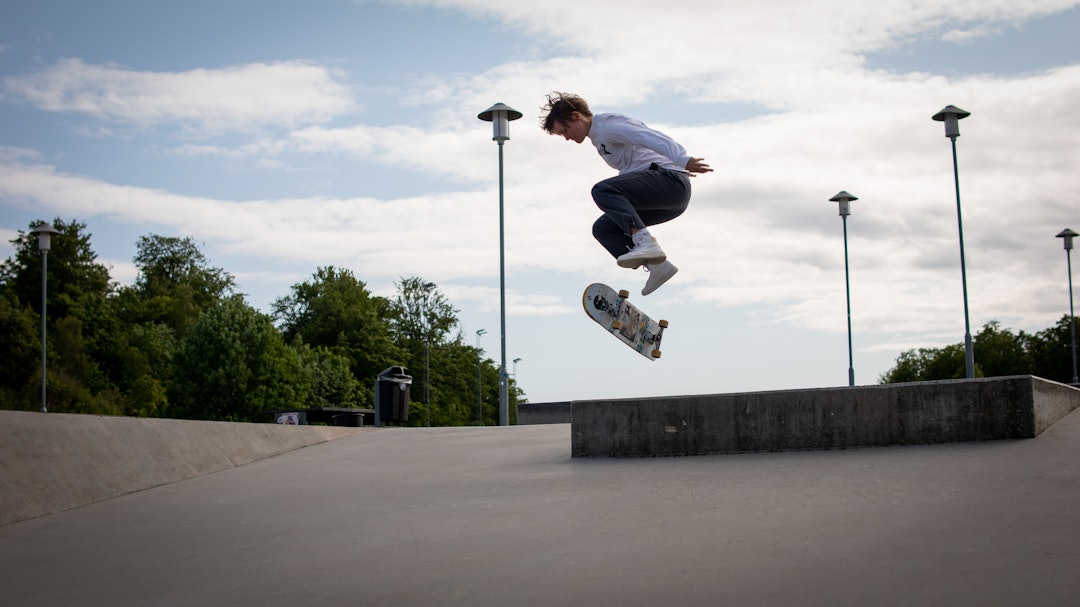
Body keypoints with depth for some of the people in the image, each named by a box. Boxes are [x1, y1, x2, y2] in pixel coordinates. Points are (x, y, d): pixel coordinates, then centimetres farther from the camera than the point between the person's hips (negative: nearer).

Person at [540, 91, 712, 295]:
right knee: (603, 228, 6)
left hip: (669, 179, -10)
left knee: (602, 190, -28)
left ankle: (645, 241, -40)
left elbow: (650, 138, -22)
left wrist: (684, 160, -35)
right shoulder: (598, 136, 24)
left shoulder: (607, 125, -8)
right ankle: (656, 265, -4)